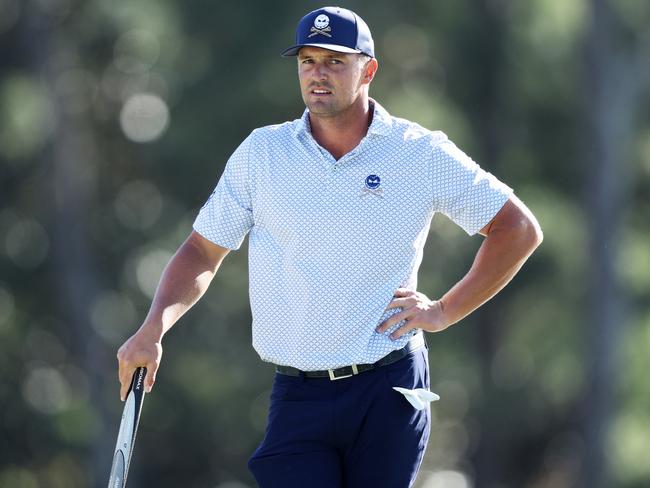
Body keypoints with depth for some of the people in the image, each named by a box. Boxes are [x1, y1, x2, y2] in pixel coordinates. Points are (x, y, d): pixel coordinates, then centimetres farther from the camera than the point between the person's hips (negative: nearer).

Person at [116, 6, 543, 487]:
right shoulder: (261, 153, 6)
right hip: (296, 398, 1)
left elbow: (519, 230, 7)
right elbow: (203, 252, 11)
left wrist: (445, 311, 1)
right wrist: (153, 329, -6)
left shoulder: (423, 154, 1)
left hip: (388, 395, -1)